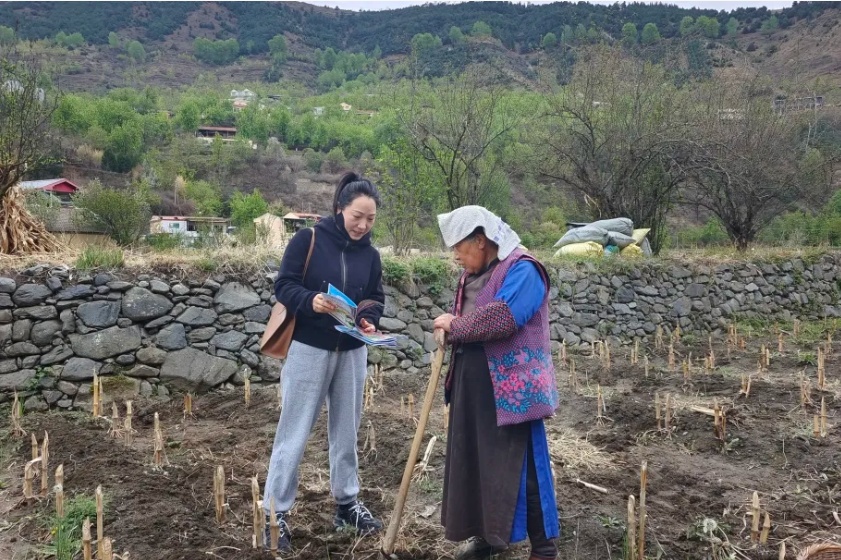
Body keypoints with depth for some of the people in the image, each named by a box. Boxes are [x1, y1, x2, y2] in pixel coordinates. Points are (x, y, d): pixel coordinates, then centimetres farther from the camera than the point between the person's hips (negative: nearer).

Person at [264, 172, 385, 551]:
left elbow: (376, 299, 10)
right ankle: (276, 513, 10)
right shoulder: (308, 240, -9)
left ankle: (347, 504, 28)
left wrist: (369, 320, -12)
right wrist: (310, 301, -29)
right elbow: (283, 286, -10)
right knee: (294, 432, 0)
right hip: (308, 349, -4)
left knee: (346, 431, 14)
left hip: (353, 353, 5)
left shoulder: (370, 255, 4)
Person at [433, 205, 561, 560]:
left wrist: (454, 326, -15)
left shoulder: (522, 269, -14)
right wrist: (450, 329, -3)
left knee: (520, 464, -1)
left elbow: (502, 318, -27)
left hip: (511, 384, -9)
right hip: (472, 381, 9)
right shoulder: (472, 273, 14)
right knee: (473, 458, 14)